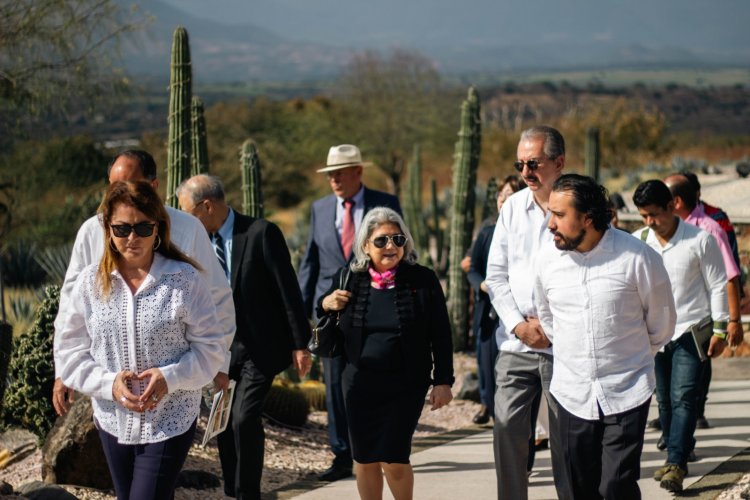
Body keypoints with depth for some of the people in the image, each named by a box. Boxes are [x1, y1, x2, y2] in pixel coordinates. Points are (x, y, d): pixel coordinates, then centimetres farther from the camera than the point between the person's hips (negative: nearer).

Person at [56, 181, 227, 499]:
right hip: (113, 421, 4)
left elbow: (211, 349, -5)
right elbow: (70, 353, 1)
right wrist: (109, 384, -15)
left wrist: (170, 377, -20)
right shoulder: (91, 282, -2)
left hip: (170, 422, -4)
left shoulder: (185, 279, -9)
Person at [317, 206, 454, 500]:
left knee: (393, 460, -8)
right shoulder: (348, 279, 2)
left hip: (406, 386, -3)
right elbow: (322, 322, 16)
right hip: (360, 384, 3)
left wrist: (443, 381, -4)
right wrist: (326, 304, -6)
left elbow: (441, 336, -1)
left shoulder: (423, 280, -4)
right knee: (365, 460, 7)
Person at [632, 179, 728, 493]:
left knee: (683, 398, -12)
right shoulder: (637, 242, 1)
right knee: (665, 400, 9)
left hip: (691, 332, -4)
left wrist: (719, 329, -3)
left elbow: (718, 285, -1)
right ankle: (676, 458, 21)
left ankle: (676, 466, -16)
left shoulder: (700, 240, -7)